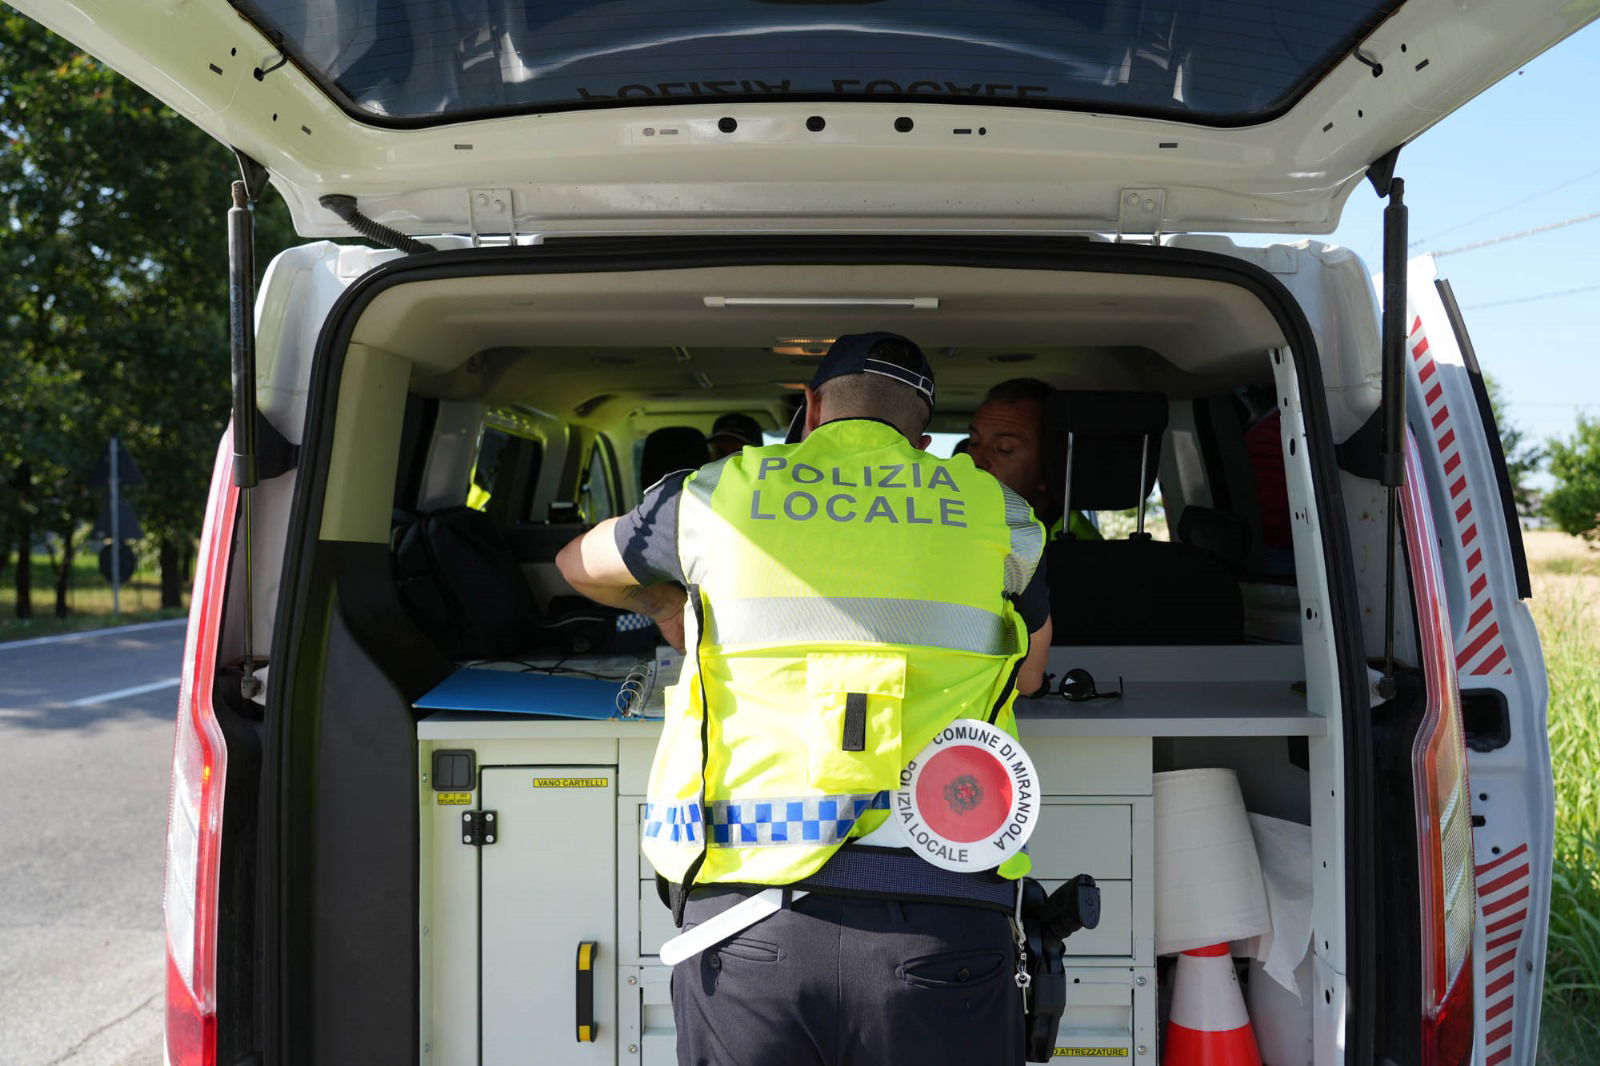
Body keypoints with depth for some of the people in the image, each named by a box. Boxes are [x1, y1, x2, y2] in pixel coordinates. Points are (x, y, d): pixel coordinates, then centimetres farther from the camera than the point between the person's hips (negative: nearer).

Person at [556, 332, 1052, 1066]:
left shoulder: (714, 495, 12)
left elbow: (580, 565, 32)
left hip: (744, 918, 0)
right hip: (938, 918, 0)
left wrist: (665, 608, 52)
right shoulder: (995, 512, 13)